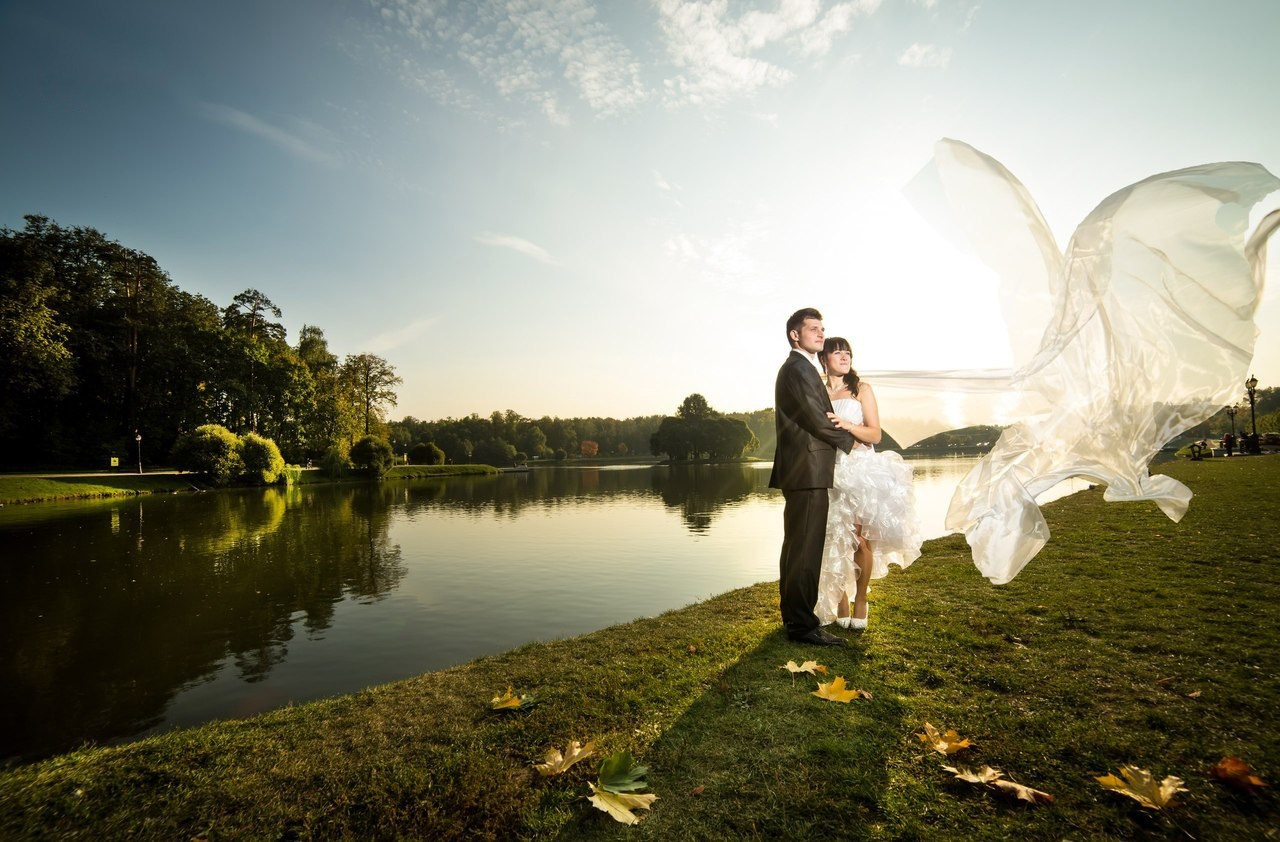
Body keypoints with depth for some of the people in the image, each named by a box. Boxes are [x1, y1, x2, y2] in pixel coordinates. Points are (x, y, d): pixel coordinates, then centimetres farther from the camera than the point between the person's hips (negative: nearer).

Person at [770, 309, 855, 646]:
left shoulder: (801, 368, 20)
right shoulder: (798, 369, -13)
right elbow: (817, 420, -15)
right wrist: (848, 441, 0)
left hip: (802, 472, 11)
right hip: (808, 471, -11)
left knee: (797, 546, 16)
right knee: (806, 548, -6)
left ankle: (795, 616, 28)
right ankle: (802, 624, 2)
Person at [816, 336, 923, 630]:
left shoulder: (861, 389, 5)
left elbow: (875, 434, -2)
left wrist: (847, 425, -18)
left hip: (859, 468, -1)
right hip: (829, 470, 1)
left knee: (860, 538, -7)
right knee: (835, 539, 2)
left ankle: (860, 602, 7)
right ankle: (840, 602, 13)